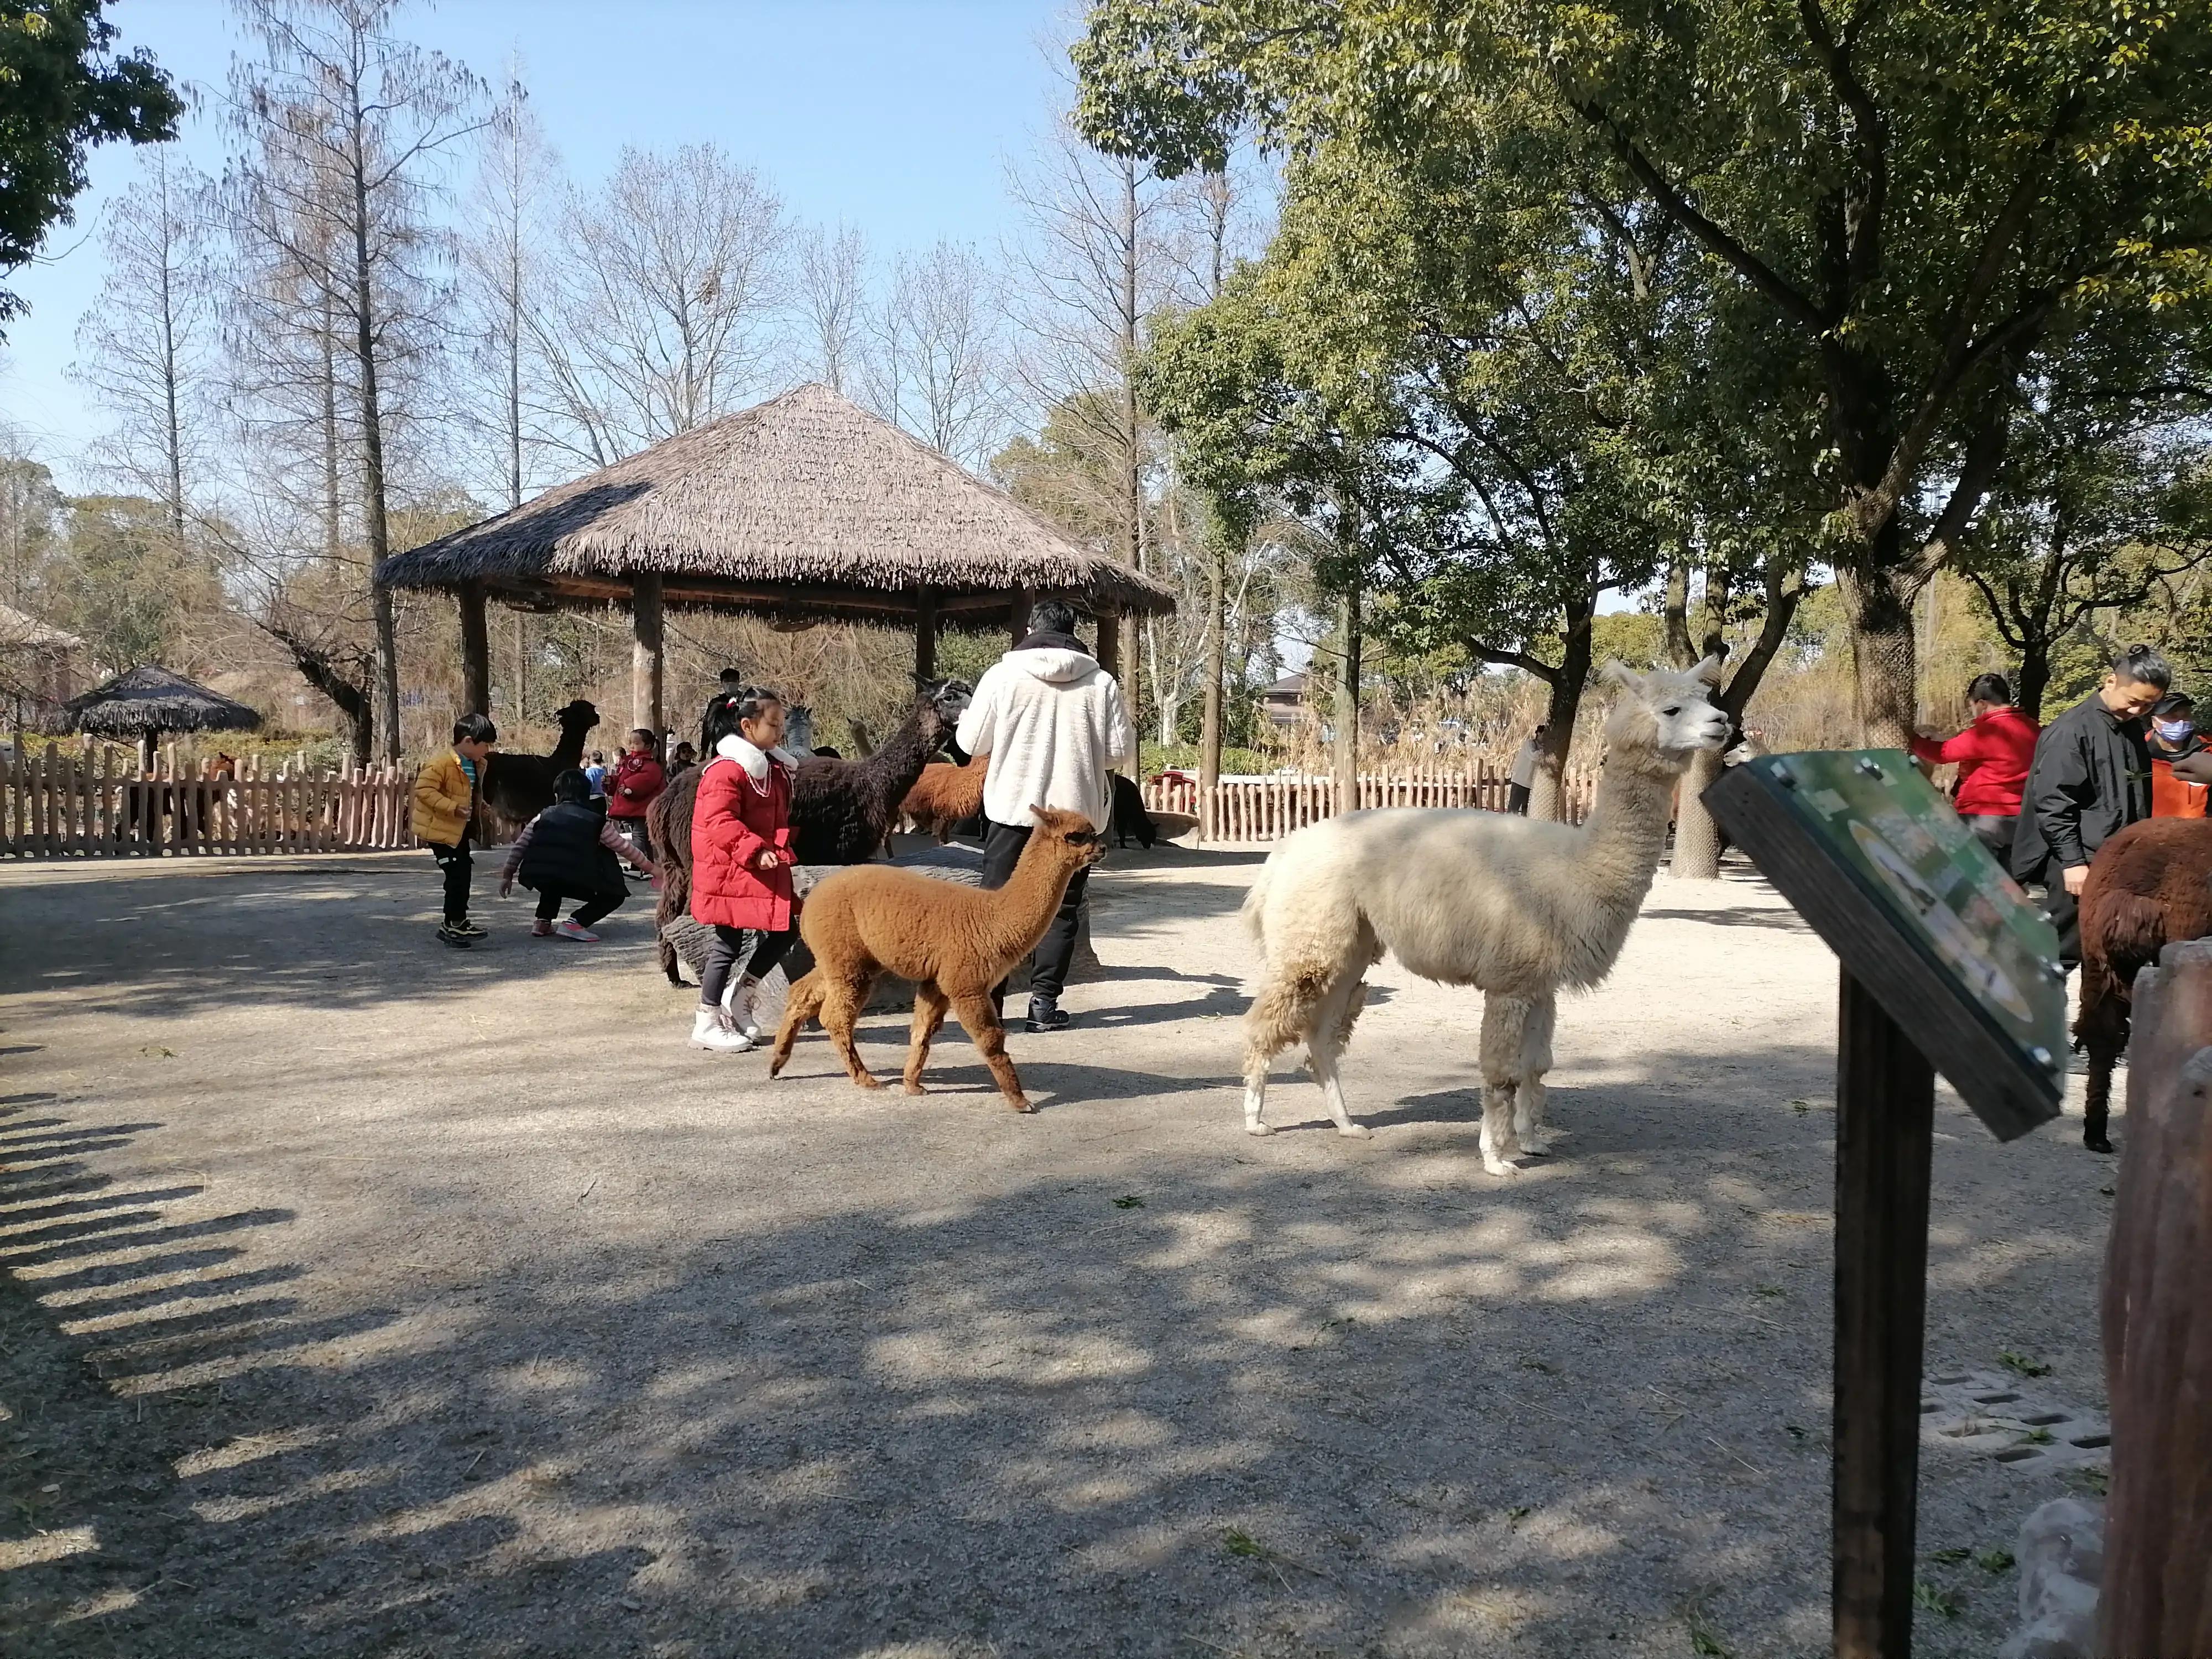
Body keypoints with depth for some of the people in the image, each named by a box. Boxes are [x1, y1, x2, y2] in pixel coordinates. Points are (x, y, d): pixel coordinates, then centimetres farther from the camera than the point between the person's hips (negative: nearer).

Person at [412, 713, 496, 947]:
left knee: (463, 875, 11)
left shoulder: (477, 765, 8)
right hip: (440, 830, -9)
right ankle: (456, 924, -1)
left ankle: (452, 926, 20)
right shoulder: (442, 764, -20)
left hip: (461, 831, 9)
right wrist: (453, 808, -27)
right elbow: (424, 789, -25)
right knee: (457, 875, -10)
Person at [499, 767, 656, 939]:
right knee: (615, 894, 19)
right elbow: (626, 849, 21)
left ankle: (542, 922, 26)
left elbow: (519, 846, 23)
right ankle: (575, 923, -3)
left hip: (534, 875, 5)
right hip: (577, 880, -5)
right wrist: (651, 869, 32)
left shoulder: (544, 816, 24)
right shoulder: (597, 822, 16)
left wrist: (507, 875, 36)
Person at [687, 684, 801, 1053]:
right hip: (731, 874, -9)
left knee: (785, 932, 8)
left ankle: (741, 999, 22)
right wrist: (755, 849, -30)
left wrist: (781, 851, 19)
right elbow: (720, 822, -25)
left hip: (767, 873, 9)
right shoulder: (725, 770, -16)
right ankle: (707, 1021, 10)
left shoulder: (774, 768, 13)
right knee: (727, 944, -1)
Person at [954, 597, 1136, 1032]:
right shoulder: (1100, 683, -2)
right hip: (1076, 811, 1)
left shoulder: (1002, 675, -4)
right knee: (1062, 908, 10)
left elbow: (971, 742, -1)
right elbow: (1121, 751, -1)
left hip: (1012, 808, 0)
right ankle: (1044, 1000, 7)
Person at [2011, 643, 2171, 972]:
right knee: (2067, 954, -4)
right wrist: (2072, 861, -19)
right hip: (2080, 862, -8)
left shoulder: (2132, 728, 11)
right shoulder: (2072, 730, -13)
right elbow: (2053, 803, -17)